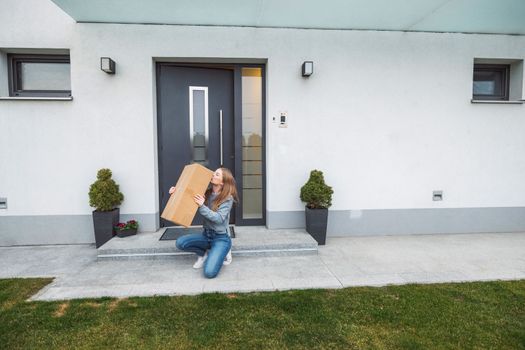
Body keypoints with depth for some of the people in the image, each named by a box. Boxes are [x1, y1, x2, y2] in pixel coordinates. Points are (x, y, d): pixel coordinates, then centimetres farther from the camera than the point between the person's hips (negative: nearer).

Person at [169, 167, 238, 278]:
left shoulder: (228, 198, -13)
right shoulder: (206, 193, 2)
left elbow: (219, 218, -21)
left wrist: (202, 206, -30)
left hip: (221, 238, -5)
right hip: (206, 235, 5)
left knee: (209, 272, -21)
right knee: (180, 243, -16)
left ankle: (223, 251, 9)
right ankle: (204, 253, 9)